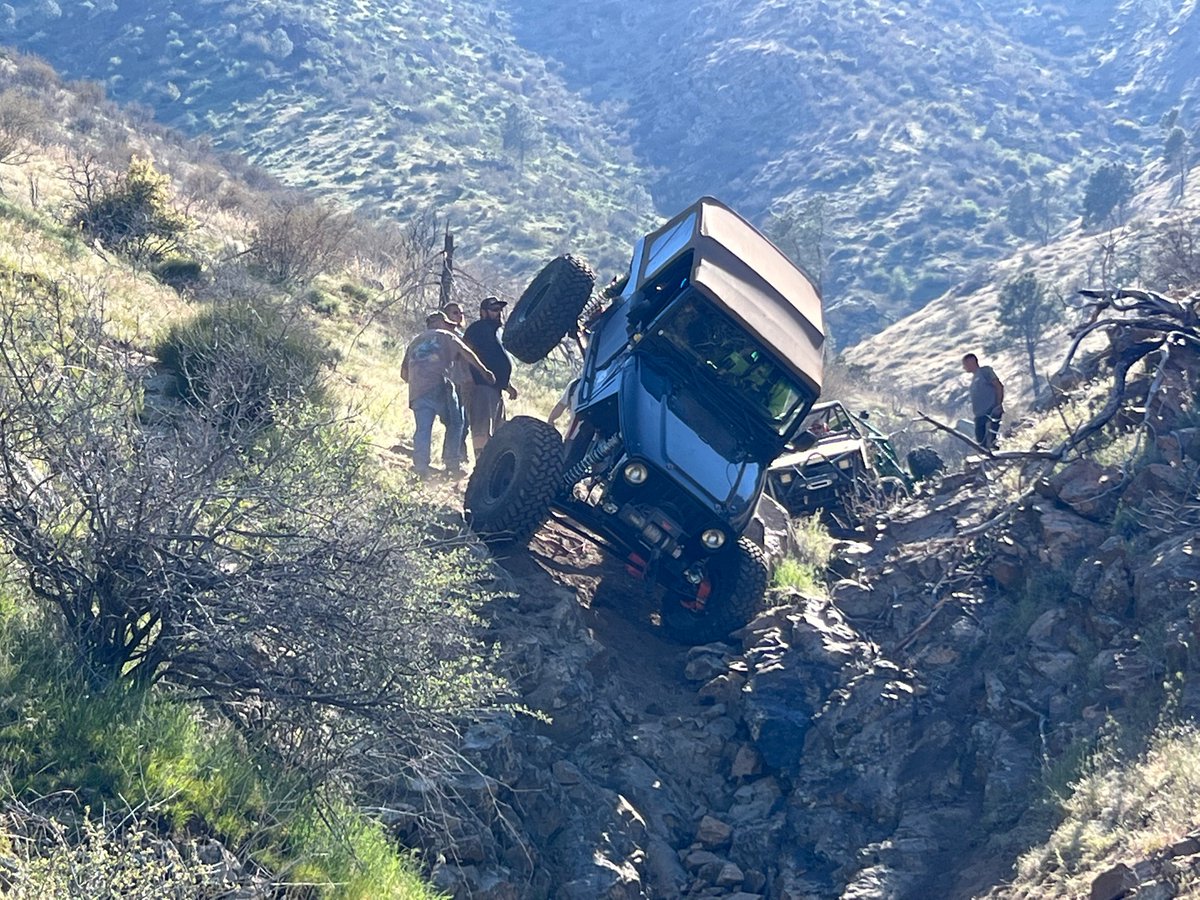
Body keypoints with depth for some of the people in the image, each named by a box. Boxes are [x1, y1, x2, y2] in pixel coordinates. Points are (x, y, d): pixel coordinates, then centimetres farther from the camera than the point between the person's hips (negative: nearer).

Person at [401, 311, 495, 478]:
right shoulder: (445, 336, 17)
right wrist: (484, 371, 6)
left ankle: (420, 467, -15)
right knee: (454, 424, 7)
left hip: (416, 391, 4)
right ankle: (452, 463, 1)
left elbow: (404, 372, 24)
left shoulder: (414, 342, 30)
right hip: (440, 387, -4)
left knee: (423, 429, -1)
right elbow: (466, 353, 5)